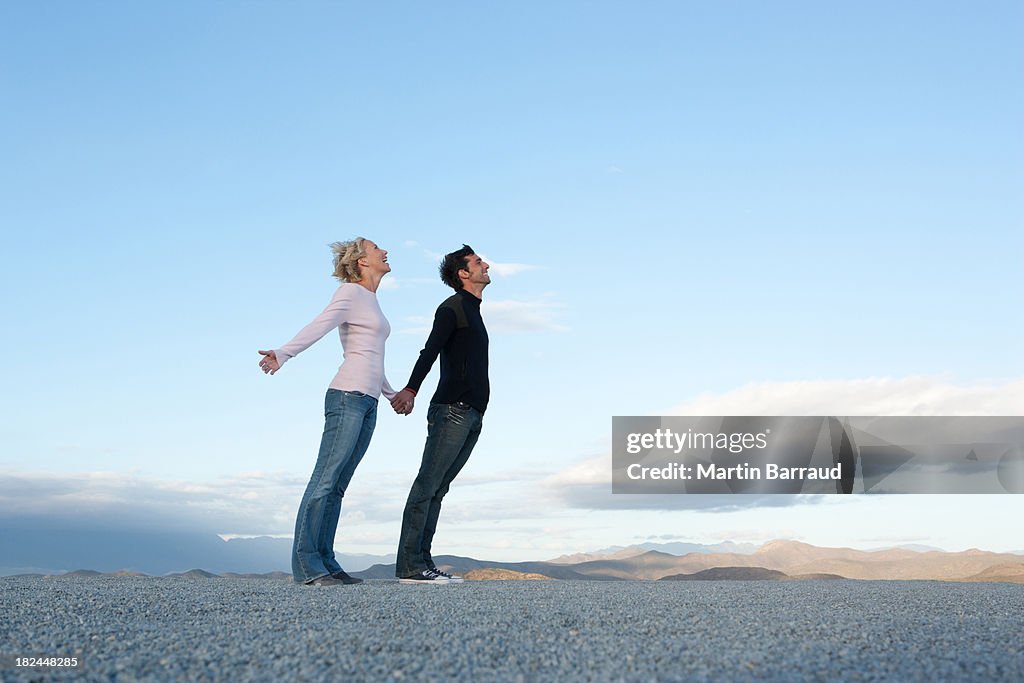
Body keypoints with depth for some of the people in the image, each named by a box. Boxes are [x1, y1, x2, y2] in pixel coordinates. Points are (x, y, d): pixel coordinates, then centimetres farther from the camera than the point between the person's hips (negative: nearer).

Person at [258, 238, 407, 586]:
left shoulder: (370, 299, 23)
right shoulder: (351, 292, -1)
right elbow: (318, 326, -16)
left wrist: (391, 393, 41)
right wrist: (282, 354, -32)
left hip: (368, 401, 8)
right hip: (347, 396, -8)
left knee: (337, 485, 5)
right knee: (325, 479, -9)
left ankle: (324, 561, 5)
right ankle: (306, 564, -9)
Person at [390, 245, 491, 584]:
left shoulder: (473, 311, 26)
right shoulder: (453, 307, -1)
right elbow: (430, 351, -15)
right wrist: (411, 389, -27)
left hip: (471, 415, 9)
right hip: (452, 410, -9)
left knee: (437, 488, 6)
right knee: (427, 485, -10)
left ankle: (422, 562, 6)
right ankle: (410, 566, -12)